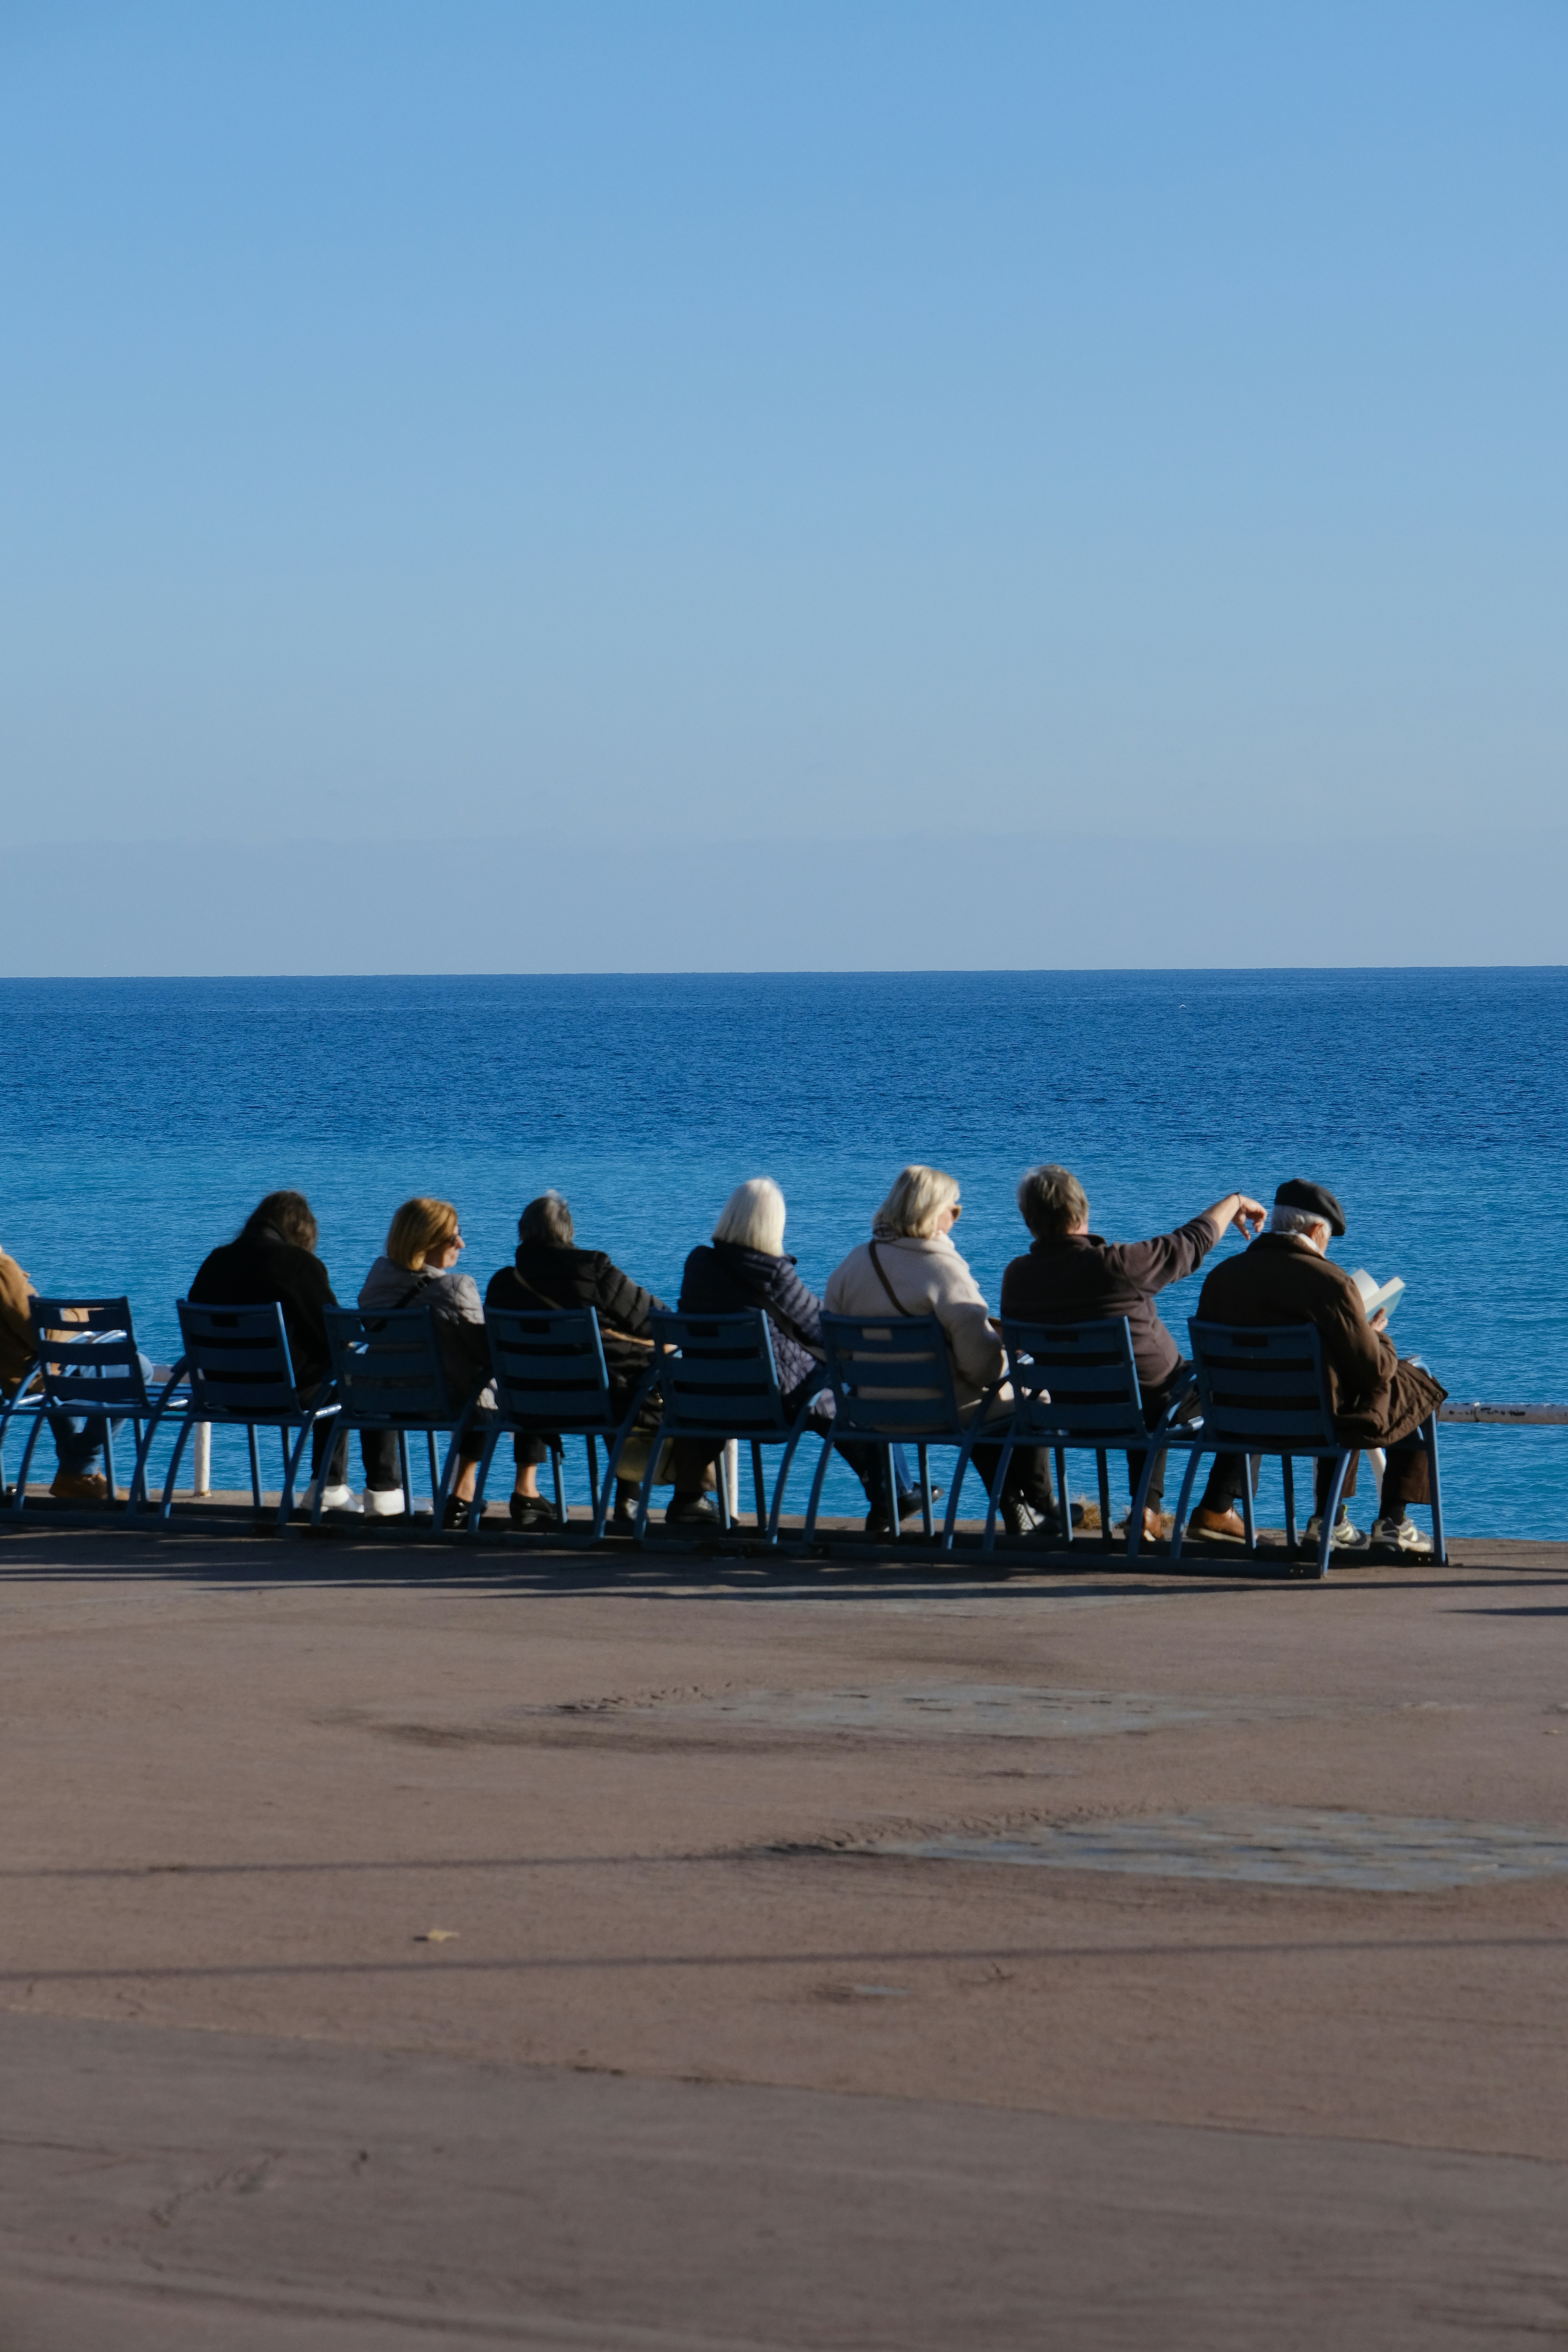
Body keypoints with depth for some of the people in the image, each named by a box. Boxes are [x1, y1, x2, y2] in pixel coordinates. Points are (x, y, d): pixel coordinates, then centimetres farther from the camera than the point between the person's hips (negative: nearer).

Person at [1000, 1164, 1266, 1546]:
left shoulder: (1017, 1276, -14)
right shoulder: (1117, 1264, -29)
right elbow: (1194, 1242, -13)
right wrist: (1235, 1202, 7)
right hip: (1154, 1402, -6)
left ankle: (1148, 1507, 32)